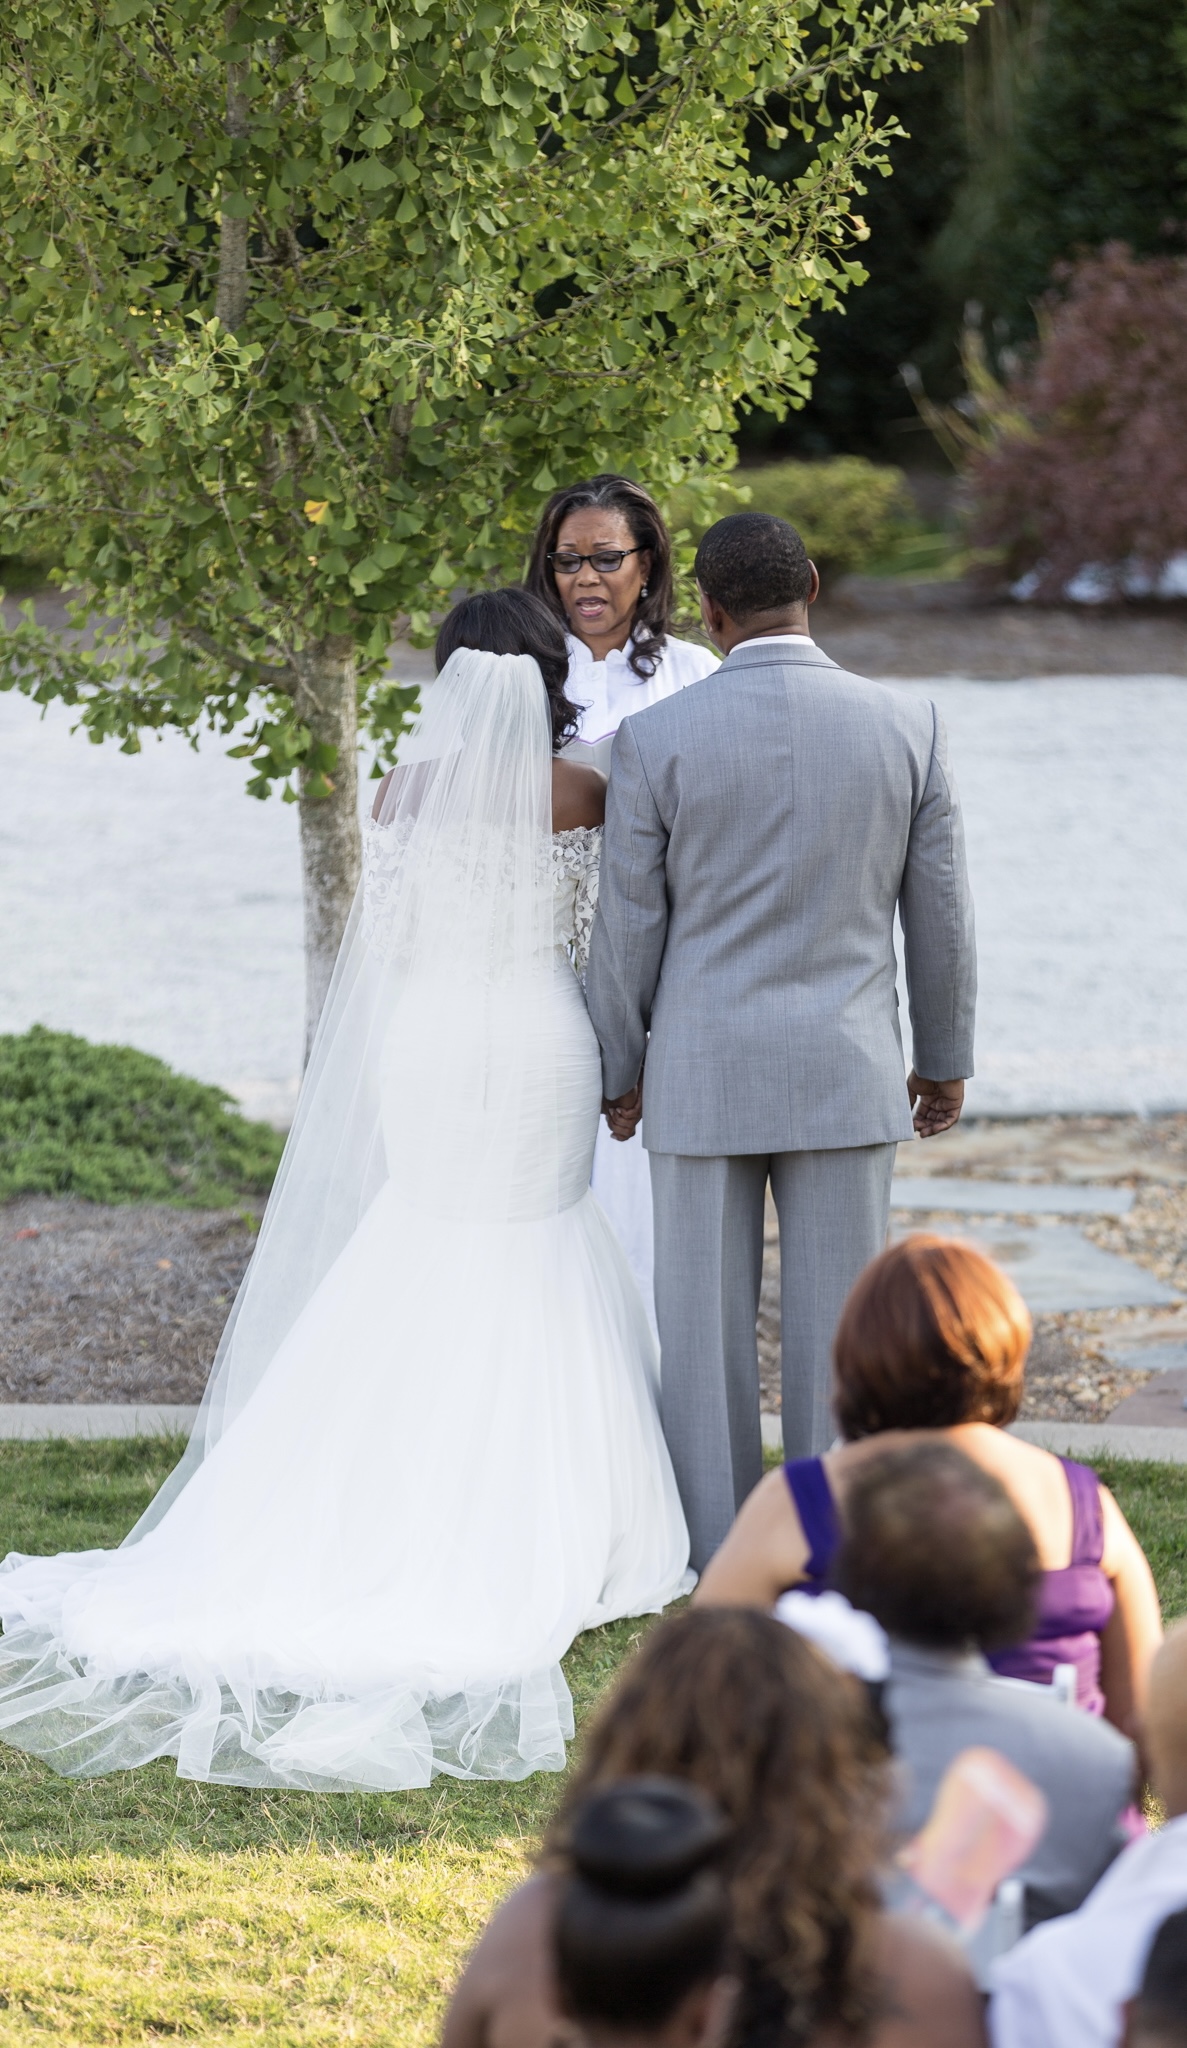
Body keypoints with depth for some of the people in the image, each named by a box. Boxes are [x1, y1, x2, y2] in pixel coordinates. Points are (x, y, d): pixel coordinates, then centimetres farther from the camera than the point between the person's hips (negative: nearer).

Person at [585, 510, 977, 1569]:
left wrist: (620, 1068, 11)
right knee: (839, 1321, 7)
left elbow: (629, 924, -3)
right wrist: (947, 1059, 15)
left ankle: (717, 1559, 13)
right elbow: (942, 916, 2)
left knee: (706, 1321, 7)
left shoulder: (658, 738, -10)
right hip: (848, 1074, 1)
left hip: (704, 1074, -1)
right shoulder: (909, 725, -4)